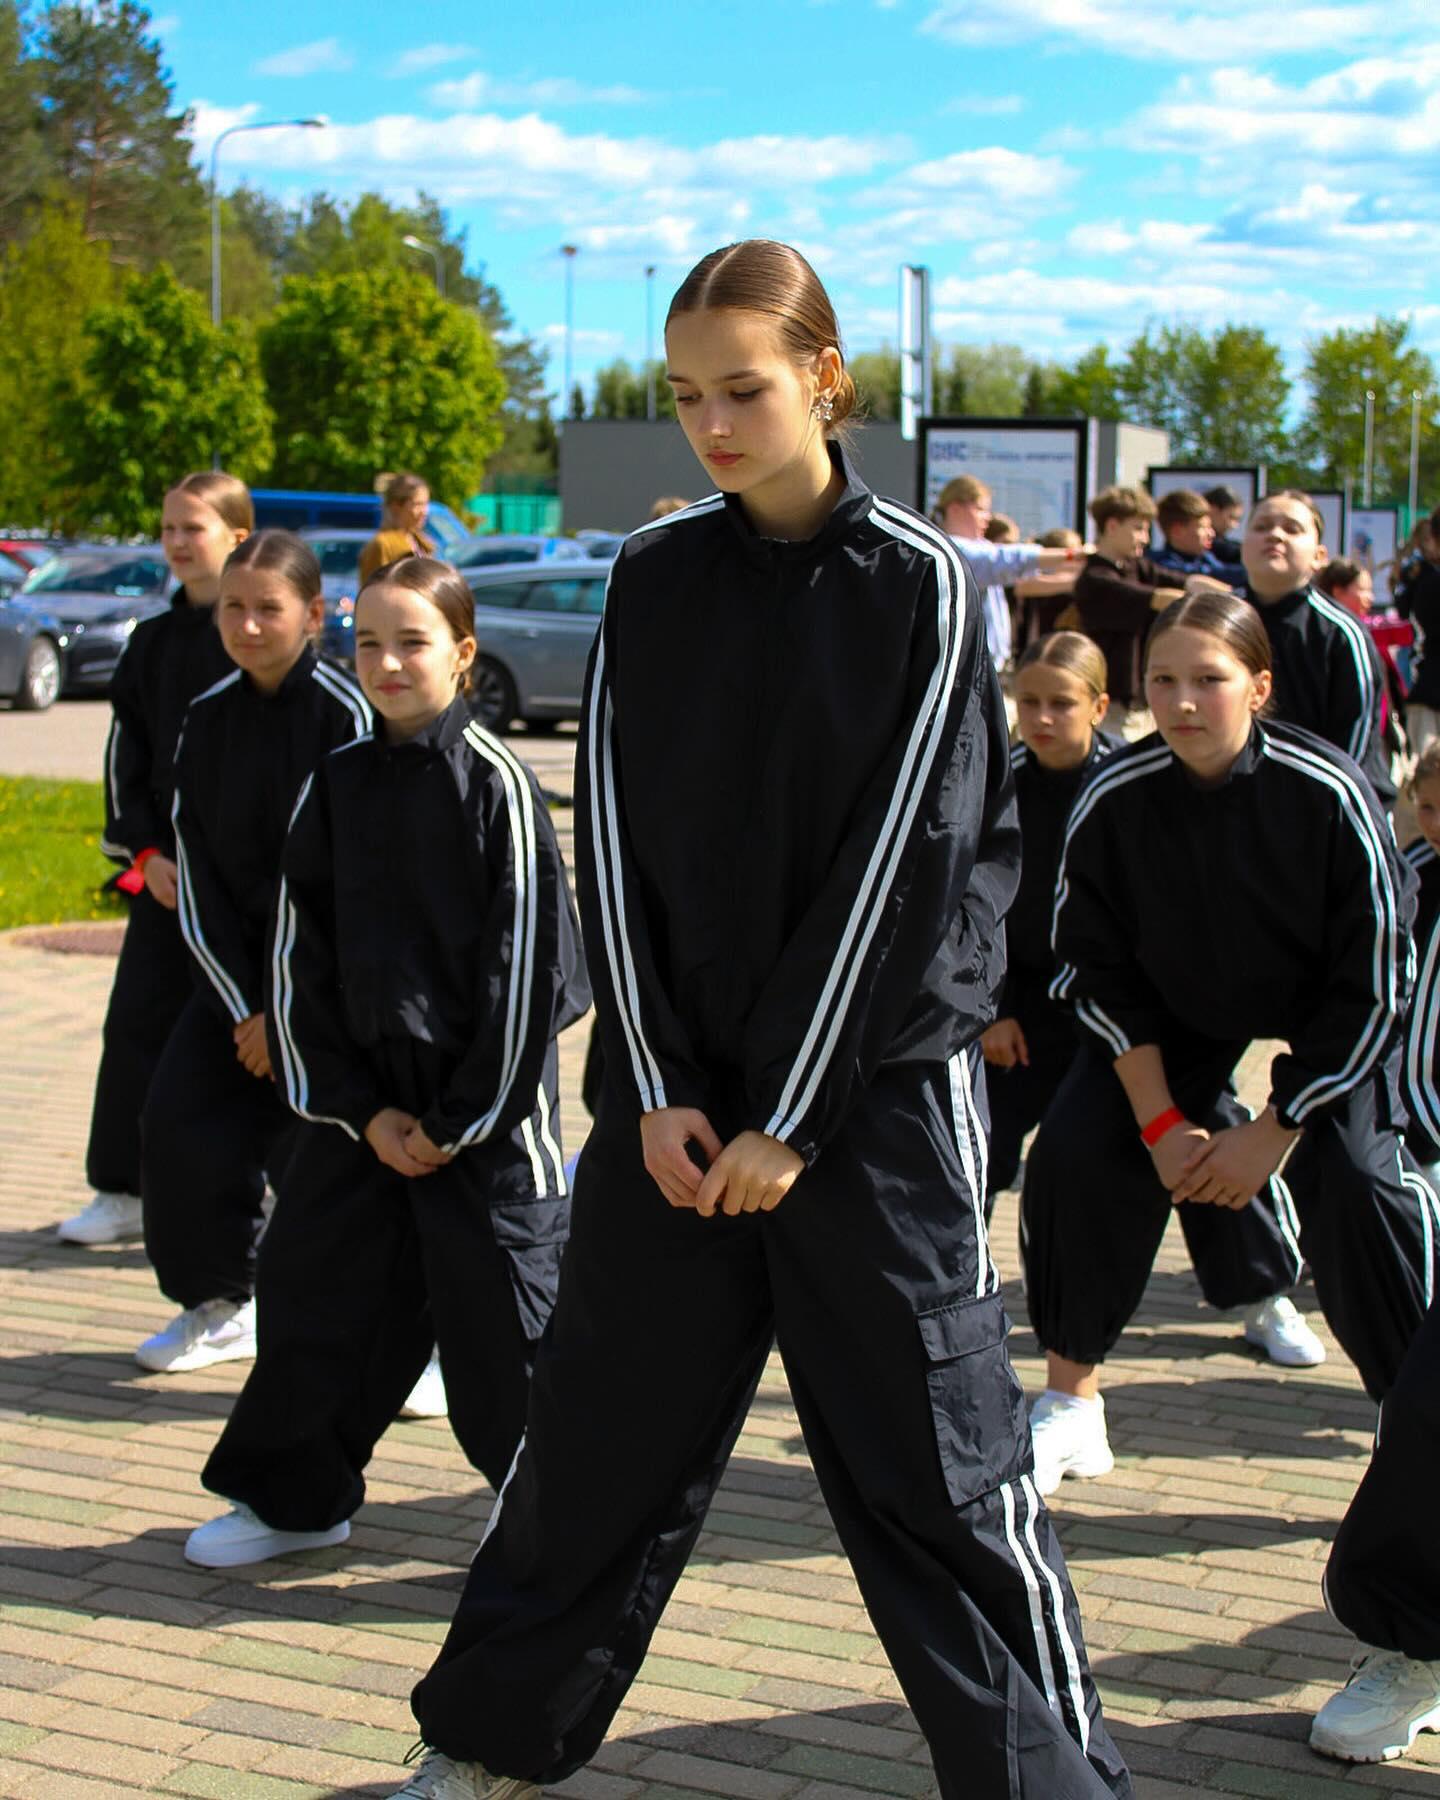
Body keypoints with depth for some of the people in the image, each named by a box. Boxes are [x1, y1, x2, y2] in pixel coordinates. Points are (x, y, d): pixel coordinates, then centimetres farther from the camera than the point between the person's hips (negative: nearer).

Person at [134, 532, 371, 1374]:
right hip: (237, 968, 6)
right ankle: (219, 1304, 19)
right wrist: (244, 1006, -5)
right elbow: (200, 873, 3)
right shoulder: (207, 719, 4)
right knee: (178, 1123, -1)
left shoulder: (347, 713, -14)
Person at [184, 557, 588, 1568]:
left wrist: (462, 1120, -11)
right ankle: (294, 1496, 27)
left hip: (486, 1108, -5)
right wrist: (360, 1109, -2)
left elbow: (526, 965, -11)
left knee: (499, 1301, 0)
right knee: (314, 1284, 10)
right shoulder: (335, 787, 5)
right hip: (365, 1096, 5)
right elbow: (300, 959, 6)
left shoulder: (496, 783, -9)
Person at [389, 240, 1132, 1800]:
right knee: (601, 1422, 11)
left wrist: (787, 1117, -12)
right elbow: (615, 837, 2)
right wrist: (657, 1088, -5)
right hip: (675, 1093, 3)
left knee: (936, 1457, 0)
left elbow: (905, 865, -10)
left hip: (870, 1087, -3)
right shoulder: (652, 578, 5)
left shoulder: (918, 585, -5)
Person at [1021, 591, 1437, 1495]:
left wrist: (1274, 1130, -21)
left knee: (1355, 1180, -21)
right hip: (1175, 1006, 3)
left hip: (1328, 1016, -3)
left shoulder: (1331, 796, -31)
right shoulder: (1113, 800, -24)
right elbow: (1099, 970, -10)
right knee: (1075, 1152, -10)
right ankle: (1071, 1404, 8)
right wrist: (1161, 1122, -14)